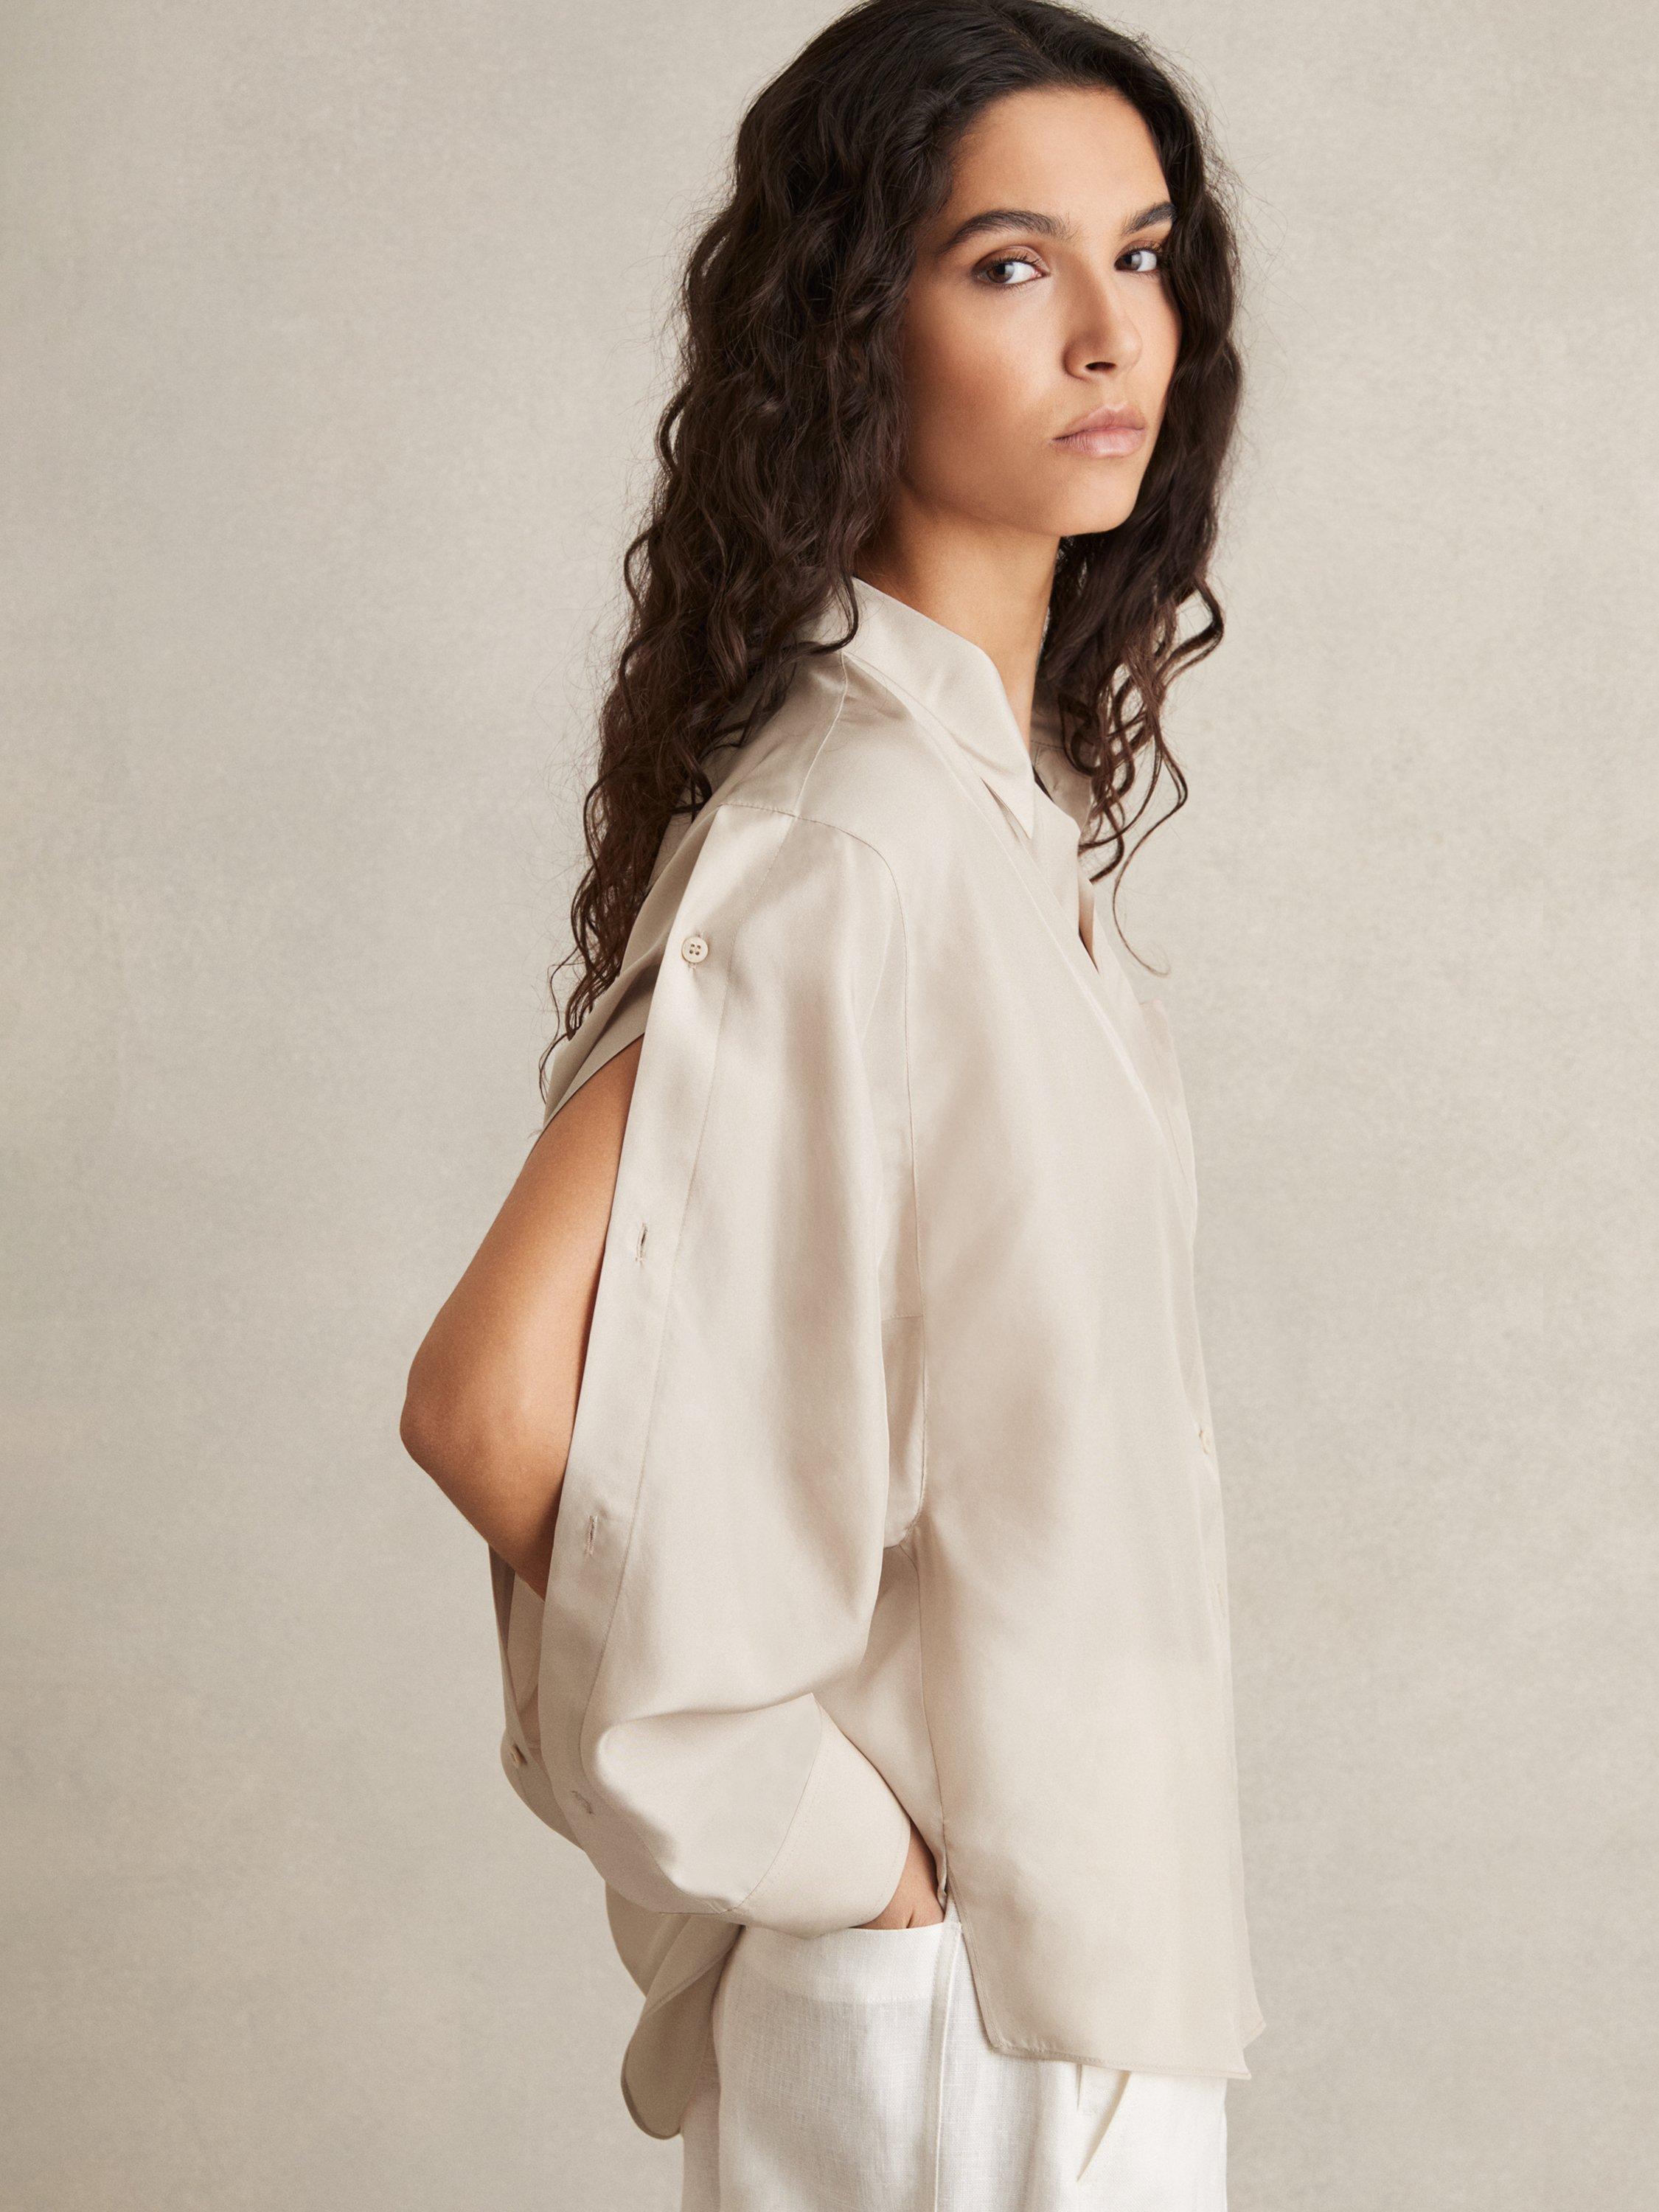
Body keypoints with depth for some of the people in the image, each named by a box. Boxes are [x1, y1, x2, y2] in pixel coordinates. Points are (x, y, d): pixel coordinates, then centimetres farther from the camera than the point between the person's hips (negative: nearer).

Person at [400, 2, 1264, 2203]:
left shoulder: (993, 773, 3)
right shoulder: (854, 842, -24)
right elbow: (496, 1400, -30)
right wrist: (837, 1843, -18)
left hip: (1077, 1908, 8)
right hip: (952, 1973, -8)